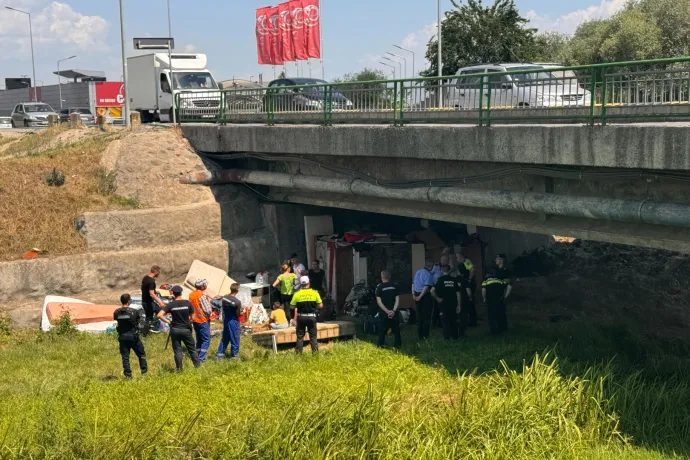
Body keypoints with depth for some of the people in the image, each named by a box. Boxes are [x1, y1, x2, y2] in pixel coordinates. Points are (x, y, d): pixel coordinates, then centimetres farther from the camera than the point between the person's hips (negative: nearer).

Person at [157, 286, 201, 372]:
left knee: (177, 350, 8)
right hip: (186, 329, 0)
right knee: (192, 349, 13)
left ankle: (179, 369, 12)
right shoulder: (187, 303, -7)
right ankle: (198, 365, 18)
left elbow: (159, 315, -14)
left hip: (175, 330, 0)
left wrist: (168, 321, -3)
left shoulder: (171, 305, -7)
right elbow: (192, 317, -2)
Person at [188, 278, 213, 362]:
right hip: (203, 320, -8)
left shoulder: (191, 295, 5)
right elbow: (208, 310, -19)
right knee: (206, 340, -1)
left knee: (199, 339, 18)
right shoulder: (203, 295, -19)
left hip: (195, 320, 8)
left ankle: (197, 356, 21)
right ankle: (201, 358, -7)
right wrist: (211, 313, -1)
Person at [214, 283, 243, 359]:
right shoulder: (237, 302, -24)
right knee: (234, 339, 8)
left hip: (225, 320, 6)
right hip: (233, 322, -6)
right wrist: (242, 310, 1)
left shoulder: (224, 298, -5)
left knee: (225, 338, 19)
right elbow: (239, 314, -16)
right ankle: (234, 355, 18)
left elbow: (222, 307, 7)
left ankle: (219, 354, 21)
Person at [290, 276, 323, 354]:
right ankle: (315, 352, 7)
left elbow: (292, 306, -2)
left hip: (301, 317, 0)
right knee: (313, 336, 9)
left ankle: (299, 353, 8)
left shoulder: (297, 294, -6)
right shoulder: (314, 293, -6)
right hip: (311, 317, 0)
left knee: (300, 336, 10)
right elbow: (320, 305, -3)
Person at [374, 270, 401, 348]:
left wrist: (387, 311, -13)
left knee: (382, 331, 4)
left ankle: (381, 346, 4)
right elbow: (397, 300, -3)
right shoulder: (394, 286, 3)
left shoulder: (379, 287, -7)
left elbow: (379, 302, -12)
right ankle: (398, 344, 19)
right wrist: (393, 311, -9)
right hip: (393, 312, 3)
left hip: (384, 313, -3)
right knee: (396, 330, 14)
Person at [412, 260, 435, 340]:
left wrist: (413, 294, 10)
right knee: (426, 317, 3)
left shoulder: (417, 272, 10)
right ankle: (425, 335, 4)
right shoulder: (429, 274, -13)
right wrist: (420, 296, -18)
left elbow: (413, 284, 11)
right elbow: (427, 287, -21)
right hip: (425, 296, -7)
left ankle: (420, 335, 18)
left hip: (418, 296, 7)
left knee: (419, 316, 13)